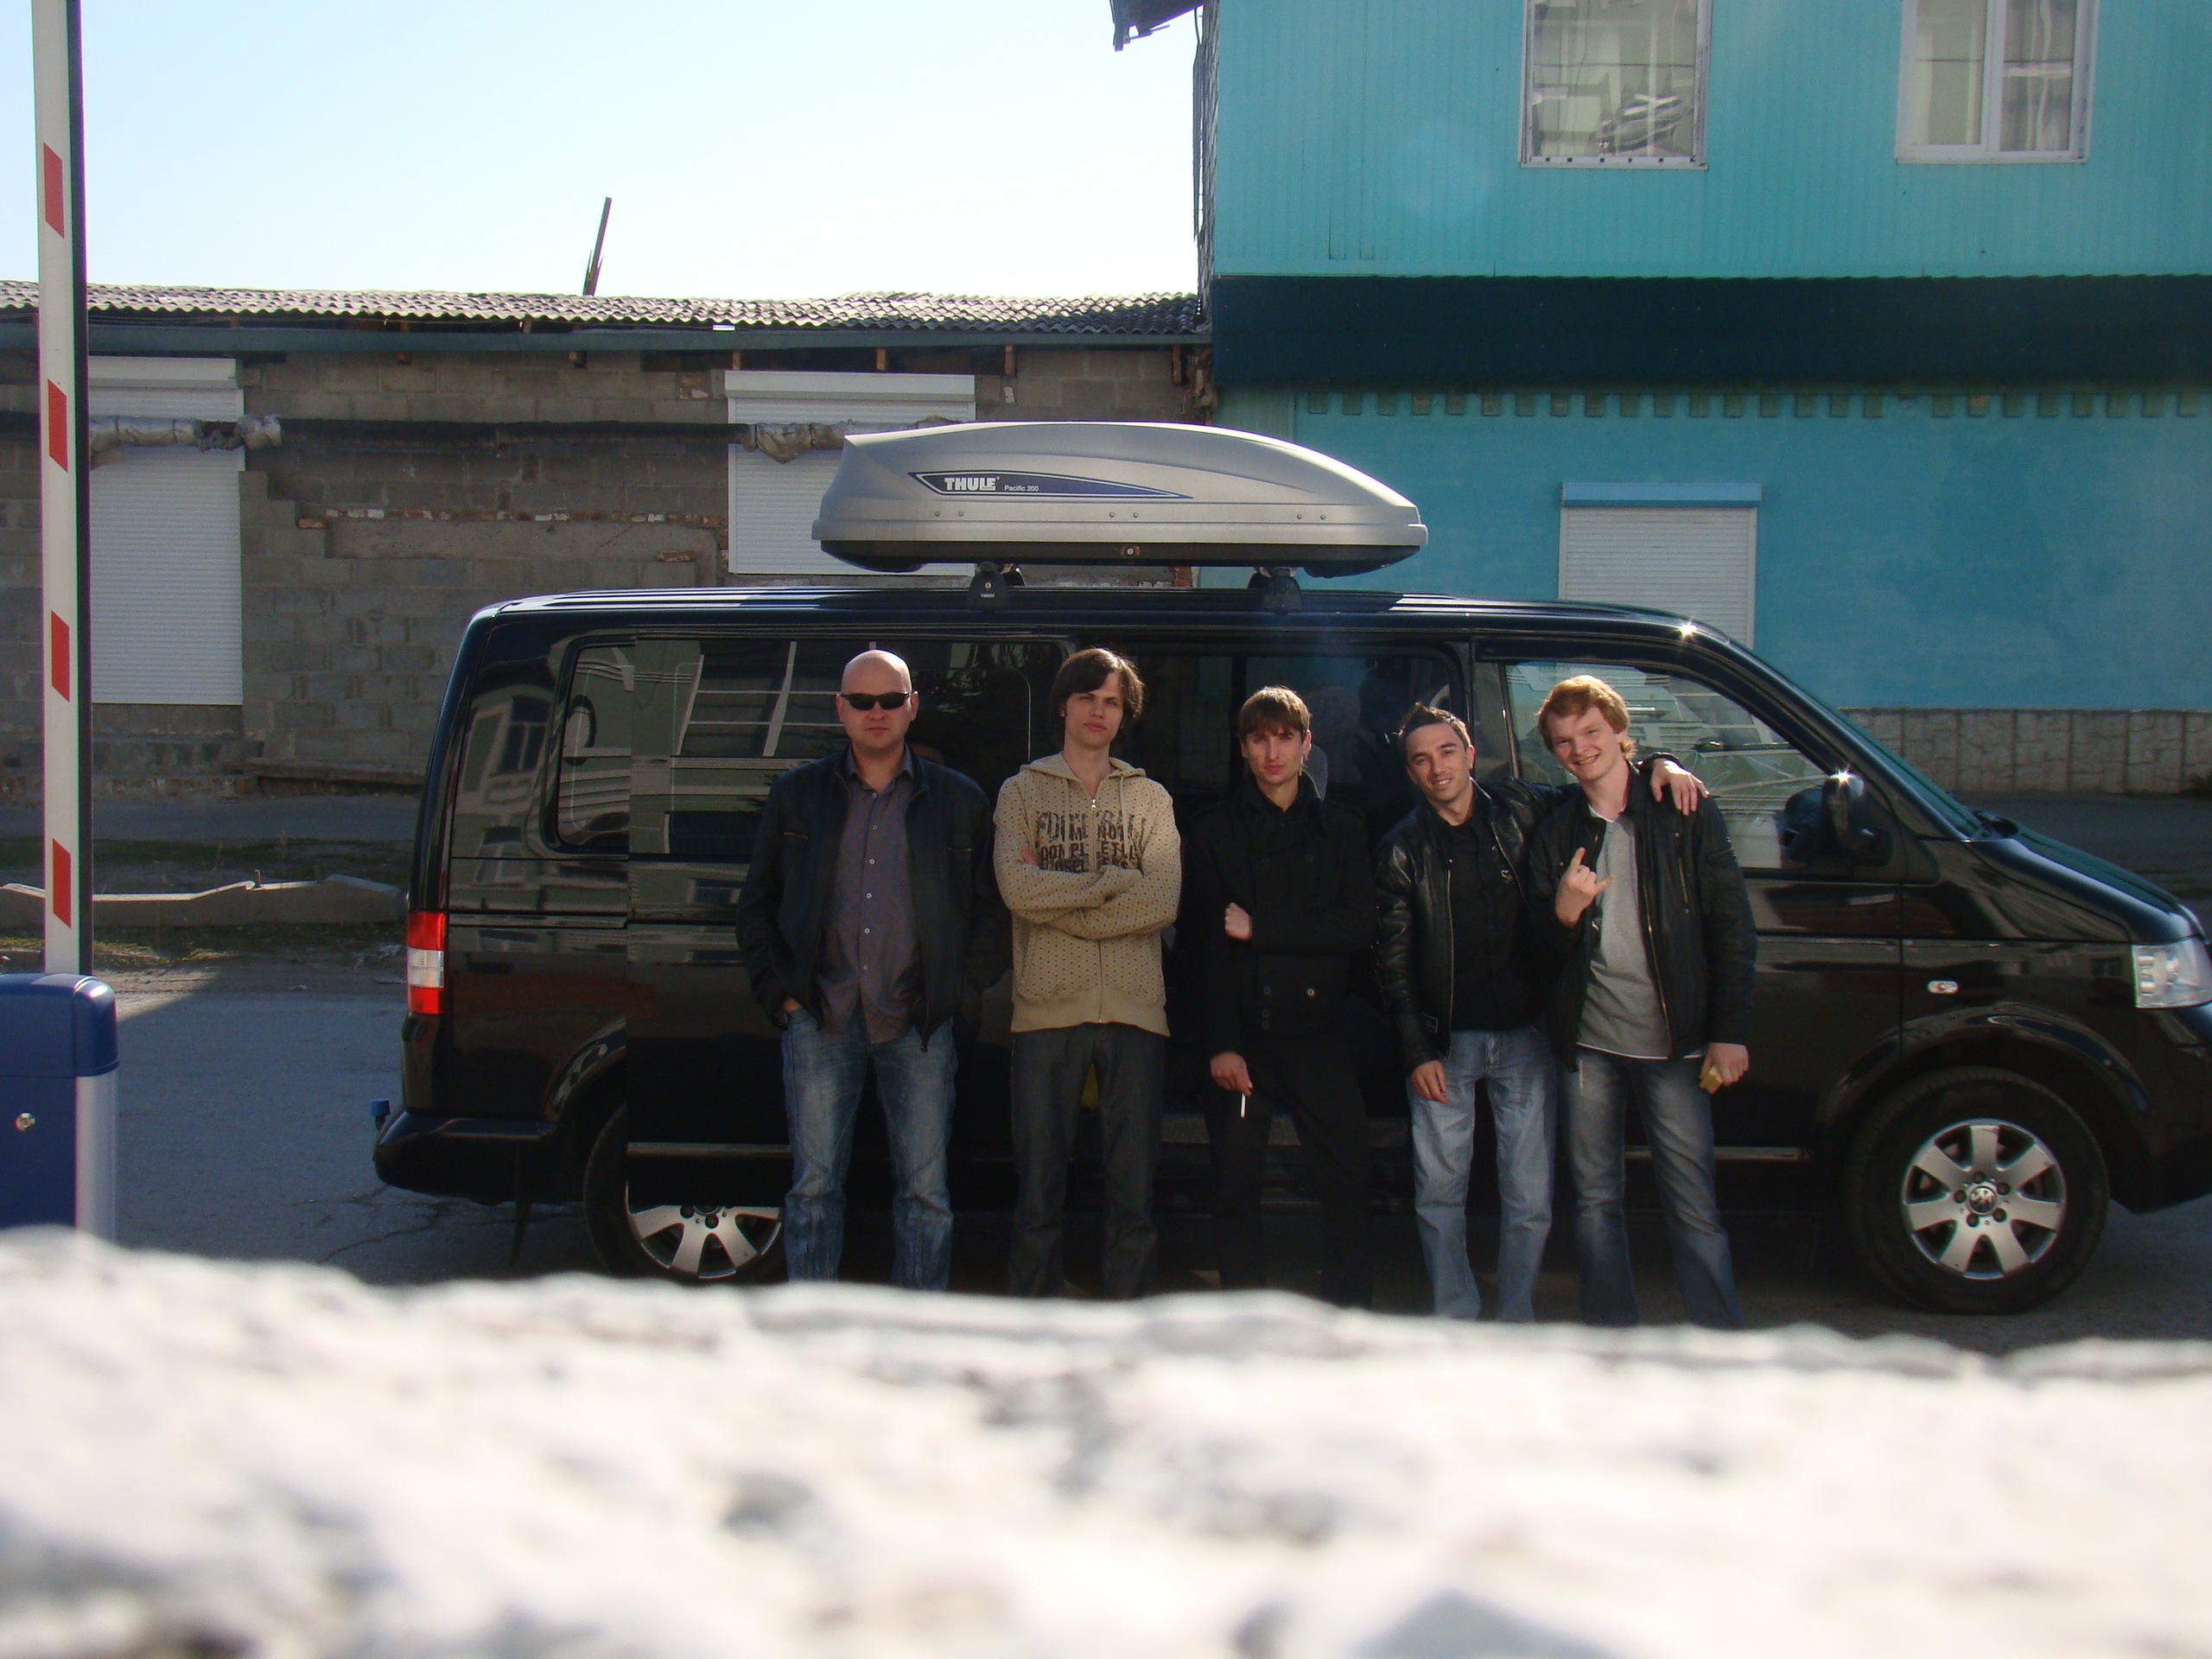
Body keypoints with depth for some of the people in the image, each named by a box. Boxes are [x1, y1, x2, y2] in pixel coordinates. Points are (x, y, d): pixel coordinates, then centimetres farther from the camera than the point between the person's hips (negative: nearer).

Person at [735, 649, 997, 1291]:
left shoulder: (960, 800, 8)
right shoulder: (797, 794, 10)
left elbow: (986, 906, 12)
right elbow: (756, 902, 14)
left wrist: (958, 988, 1)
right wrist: (777, 989, 3)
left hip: (918, 1022, 0)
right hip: (821, 1019, 1)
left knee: (925, 1190, 4)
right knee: (814, 1185, 4)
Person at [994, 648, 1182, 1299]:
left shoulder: (1151, 799, 13)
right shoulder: (1022, 792, 10)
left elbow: (1164, 902, -3)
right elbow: (1016, 886, -8)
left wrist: (1065, 913, -9)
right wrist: (1115, 881, -6)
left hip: (1135, 1008, 1)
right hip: (1048, 1009, -1)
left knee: (1134, 1189, 4)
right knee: (1039, 1189, 3)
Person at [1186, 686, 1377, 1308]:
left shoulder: (1341, 828, 12)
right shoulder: (1216, 832, 8)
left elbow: (1359, 926, -2)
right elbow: (1207, 943, -1)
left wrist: (1260, 929, -8)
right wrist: (1221, 1042, -11)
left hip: (1318, 1031, 1)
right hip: (1243, 1036, 0)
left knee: (1346, 1186, -2)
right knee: (1236, 1192, 2)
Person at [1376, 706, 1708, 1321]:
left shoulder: (1520, 807, 3)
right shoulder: (1403, 849, 1)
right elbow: (1392, 962, 1)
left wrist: (1660, 766, -4)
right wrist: (1417, 1052, -6)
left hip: (1523, 1037, 0)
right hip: (1444, 1042, 0)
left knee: (1530, 1200, 2)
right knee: (1437, 1196, 4)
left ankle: (1515, 1321, 18)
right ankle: (1455, 1318, 21)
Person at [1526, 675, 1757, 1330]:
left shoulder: (1686, 815, -1)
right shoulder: (1557, 834, 9)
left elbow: (1732, 928, -2)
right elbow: (1545, 951, 10)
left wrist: (1730, 1033, -8)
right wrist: (1564, 913, -13)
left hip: (1672, 1044, -4)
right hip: (1589, 1042, 4)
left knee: (1693, 1207, -2)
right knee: (1595, 1200, 9)